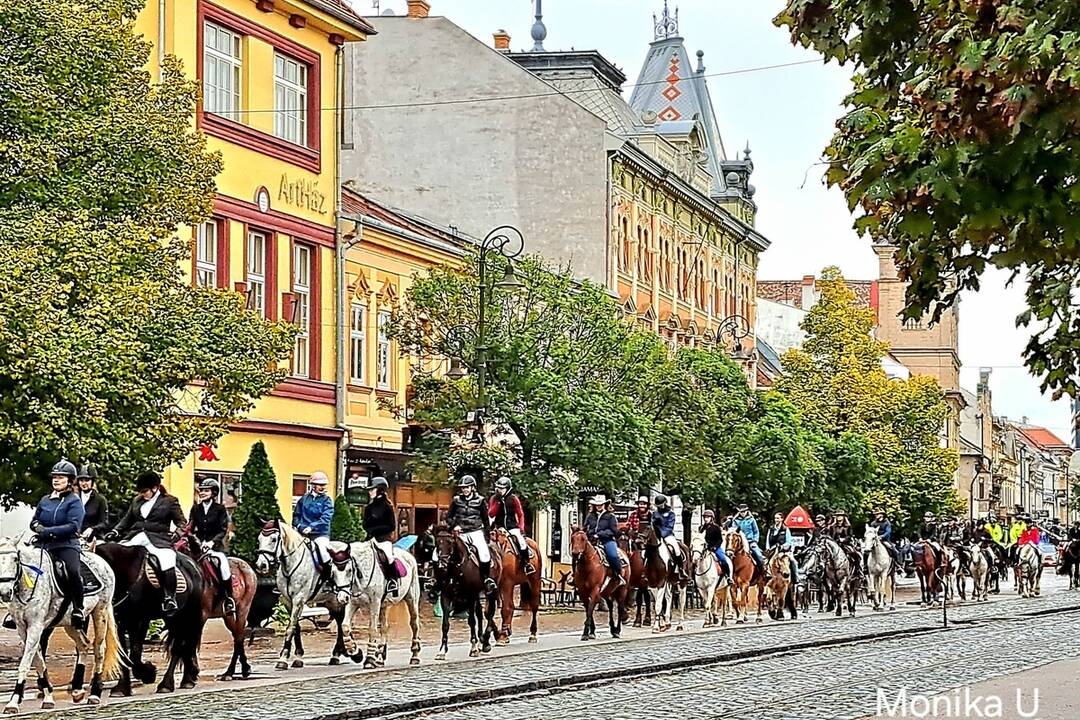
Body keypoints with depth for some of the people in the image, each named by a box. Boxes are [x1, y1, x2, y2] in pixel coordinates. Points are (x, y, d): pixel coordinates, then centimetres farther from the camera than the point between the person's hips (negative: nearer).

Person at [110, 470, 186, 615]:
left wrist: (178, 532, -16)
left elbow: (181, 522, 5)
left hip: (159, 539, -5)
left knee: (167, 563, -32)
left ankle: (170, 598, -26)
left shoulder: (170, 501, 6)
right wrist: (116, 531, 9)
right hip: (135, 538, 5)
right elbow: (126, 520, 25)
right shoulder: (137, 501, 20)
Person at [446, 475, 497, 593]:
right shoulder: (456, 501, 9)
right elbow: (449, 517, 15)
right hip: (461, 534, 2)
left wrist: (487, 538, 5)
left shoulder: (480, 501, 5)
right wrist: (454, 525, -6)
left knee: (484, 552, -24)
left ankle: (487, 578, -12)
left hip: (476, 532, -2)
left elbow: (486, 521, 11)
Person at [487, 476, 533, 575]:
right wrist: (497, 502, -16)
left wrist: (521, 528, -4)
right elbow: (491, 514, -5)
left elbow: (521, 515, 6)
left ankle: (526, 563, -6)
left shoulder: (514, 499, 1)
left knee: (521, 541, -20)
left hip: (512, 527, -2)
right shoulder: (494, 499, 4)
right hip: (499, 527, 2)